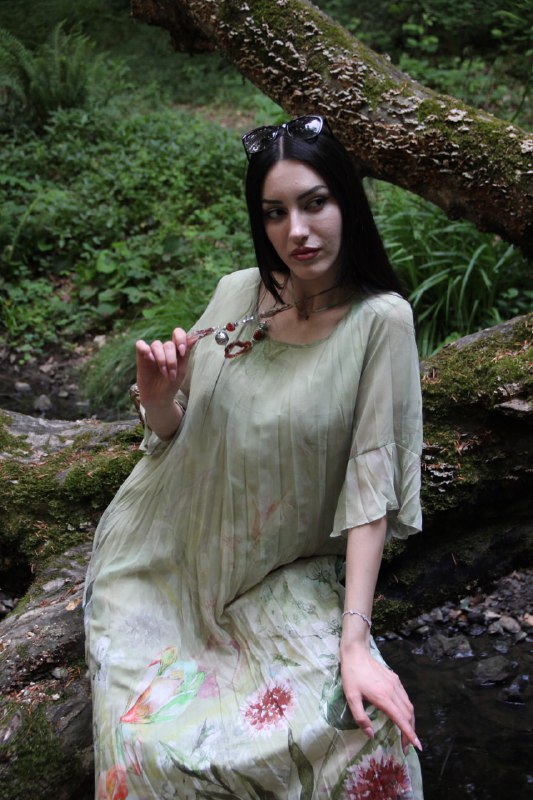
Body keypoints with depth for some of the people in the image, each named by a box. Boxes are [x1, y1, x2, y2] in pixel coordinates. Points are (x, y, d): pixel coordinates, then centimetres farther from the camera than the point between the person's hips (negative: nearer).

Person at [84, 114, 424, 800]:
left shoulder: (379, 320, -15)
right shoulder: (238, 294, -4)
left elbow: (370, 484, -17)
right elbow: (175, 434, 7)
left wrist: (354, 642, -22)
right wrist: (159, 399, -17)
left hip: (286, 580, -2)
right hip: (175, 556, 2)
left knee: (360, 729, -23)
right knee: (151, 744, -15)